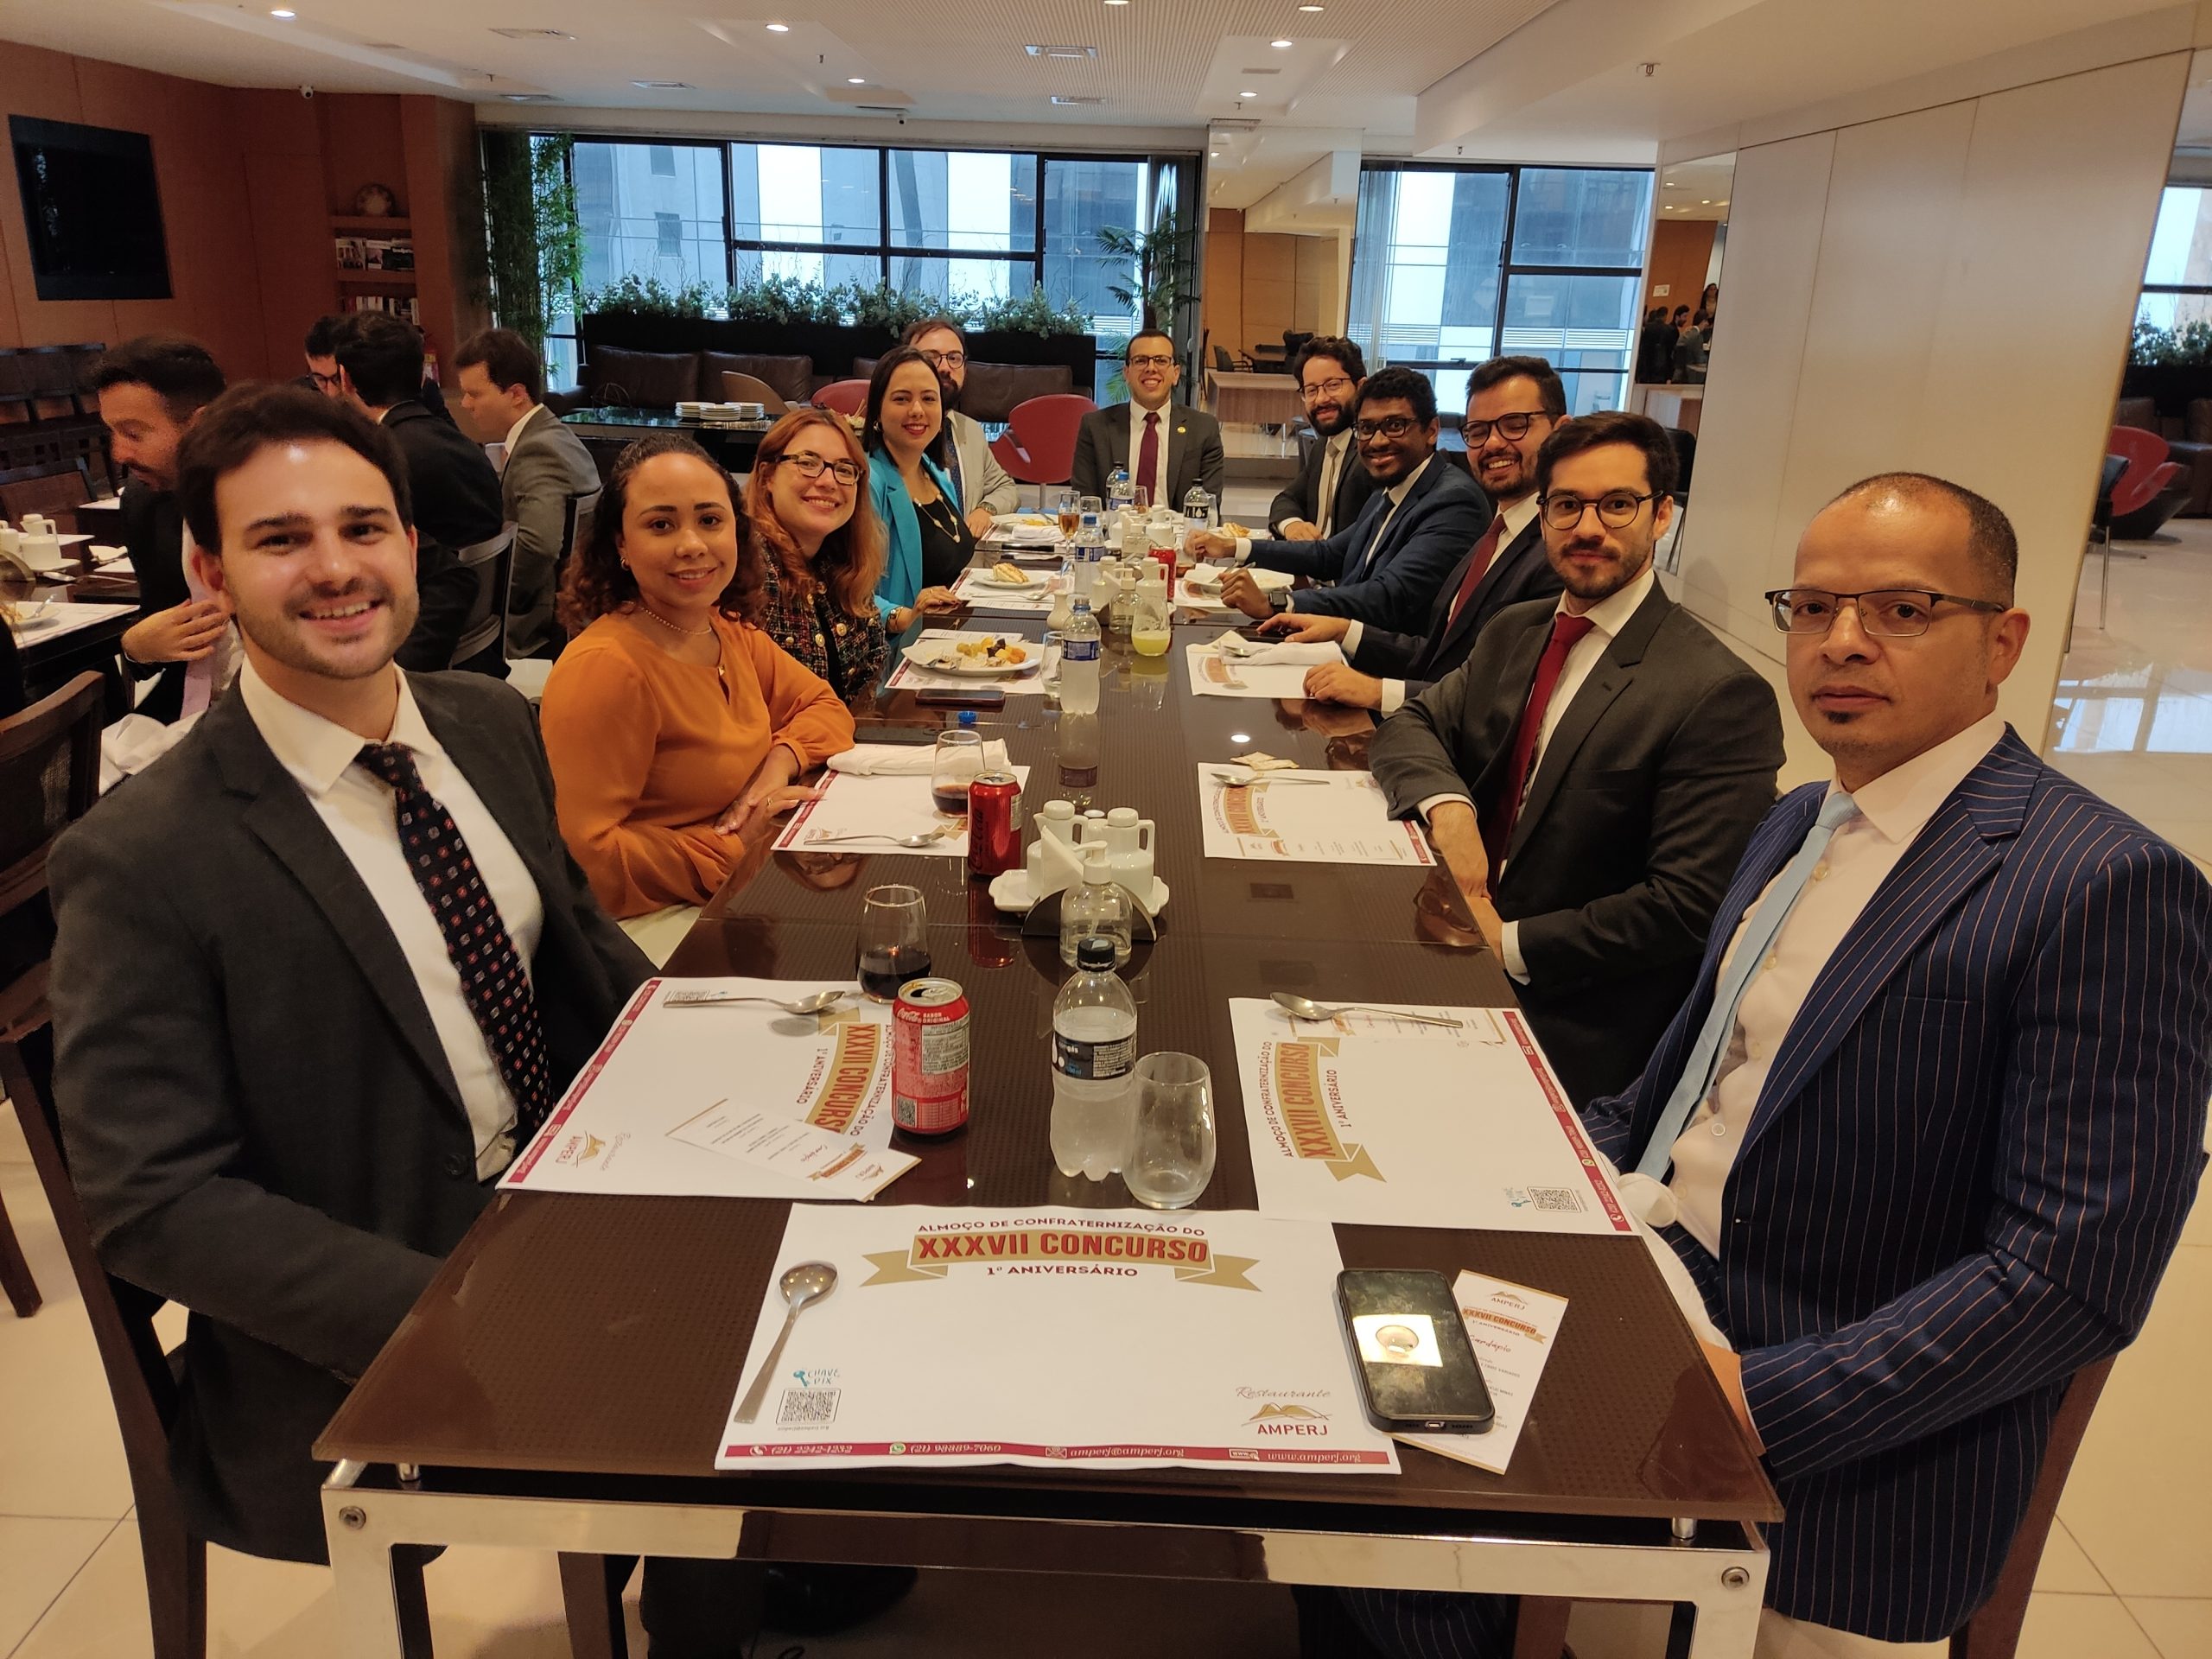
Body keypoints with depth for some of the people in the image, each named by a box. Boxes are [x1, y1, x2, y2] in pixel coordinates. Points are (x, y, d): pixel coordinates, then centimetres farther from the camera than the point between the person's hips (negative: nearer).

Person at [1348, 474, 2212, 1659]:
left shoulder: (2107, 888, -16)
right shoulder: (1797, 825, 11)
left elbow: (2076, 1275, -20)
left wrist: (1762, 1399, -24)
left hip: (1831, 1463, -7)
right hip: (1637, 1290, 7)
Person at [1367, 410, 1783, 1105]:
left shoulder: (1720, 695, -16)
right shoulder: (1513, 633, 9)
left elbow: (1687, 908, -19)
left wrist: (1512, 945, -17)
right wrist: (1446, 805, -13)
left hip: (1573, 1035, -6)